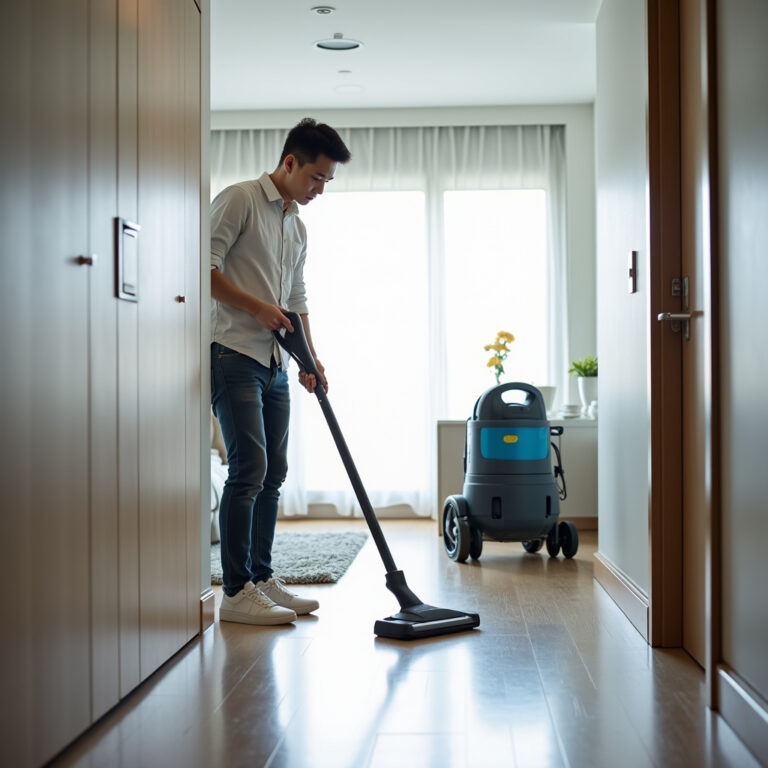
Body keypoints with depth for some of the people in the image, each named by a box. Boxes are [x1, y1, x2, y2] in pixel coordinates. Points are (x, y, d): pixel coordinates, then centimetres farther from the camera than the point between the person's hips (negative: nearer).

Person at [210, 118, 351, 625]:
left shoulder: (298, 225, 20)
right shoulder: (240, 200, -5)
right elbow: (205, 268, -14)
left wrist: (310, 357, 11)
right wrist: (257, 306, -13)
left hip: (275, 363, 9)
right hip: (234, 354, -9)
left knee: (274, 472, 9)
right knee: (250, 469, -12)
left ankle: (261, 578, 18)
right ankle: (236, 592, -7)